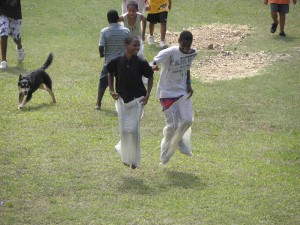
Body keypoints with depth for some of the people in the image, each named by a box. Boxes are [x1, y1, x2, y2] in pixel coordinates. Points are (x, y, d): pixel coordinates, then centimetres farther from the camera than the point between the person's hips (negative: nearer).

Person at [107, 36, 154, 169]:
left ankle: (134, 159, 12)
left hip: (137, 99, -1)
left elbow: (150, 77, 4)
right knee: (124, 130, 2)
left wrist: (147, 95, -4)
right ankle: (125, 156, 25)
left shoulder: (141, 63, -9)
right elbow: (110, 73, 13)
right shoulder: (117, 61, -6)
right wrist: (112, 90, 4)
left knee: (134, 130, -6)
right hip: (122, 99, 2)